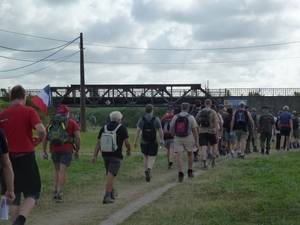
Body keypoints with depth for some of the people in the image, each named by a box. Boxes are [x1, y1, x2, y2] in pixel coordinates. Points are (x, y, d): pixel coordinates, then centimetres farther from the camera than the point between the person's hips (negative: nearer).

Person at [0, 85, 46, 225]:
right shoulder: (29, 111, -6)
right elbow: (41, 130, -19)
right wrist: (38, 141, 0)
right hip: (26, 157, -3)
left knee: (13, 194, 14)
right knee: (33, 193, 5)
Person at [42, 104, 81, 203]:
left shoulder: (52, 123, 14)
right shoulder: (72, 123, 7)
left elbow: (45, 137, 10)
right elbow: (78, 138, -1)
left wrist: (44, 151, 14)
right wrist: (77, 150, 9)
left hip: (54, 149, 3)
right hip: (67, 150, -3)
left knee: (57, 169, 22)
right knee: (63, 171, -3)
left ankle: (55, 190, 14)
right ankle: (59, 194, -6)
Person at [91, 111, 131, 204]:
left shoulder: (104, 128, 9)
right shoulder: (121, 128, -3)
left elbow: (98, 143, 5)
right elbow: (127, 142, -7)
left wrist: (95, 156, 6)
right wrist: (129, 150, 12)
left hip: (105, 154, 5)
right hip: (116, 155, -5)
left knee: (110, 174, 21)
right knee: (111, 175, -8)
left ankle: (112, 192, 34)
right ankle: (107, 196, -14)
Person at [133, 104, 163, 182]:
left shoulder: (141, 119, -2)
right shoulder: (156, 119, -5)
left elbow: (137, 131, -8)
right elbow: (161, 131, -4)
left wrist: (135, 141, -4)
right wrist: (162, 141, 7)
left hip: (144, 142, 2)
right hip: (153, 143, -2)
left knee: (145, 157, 21)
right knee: (152, 159, 0)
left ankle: (147, 172, 23)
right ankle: (148, 170, -27)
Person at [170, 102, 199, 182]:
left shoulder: (175, 117, 2)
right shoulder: (191, 117, -5)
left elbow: (172, 129, 9)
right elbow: (195, 130, -7)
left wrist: (174, 137, 26)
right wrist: (197, 141, -2)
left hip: (178, 139, 1)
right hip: (188, 138, -1)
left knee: (179, 156, -4)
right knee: (190, 154, 20)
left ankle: (180, 173, -16)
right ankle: (190, 172, 25)